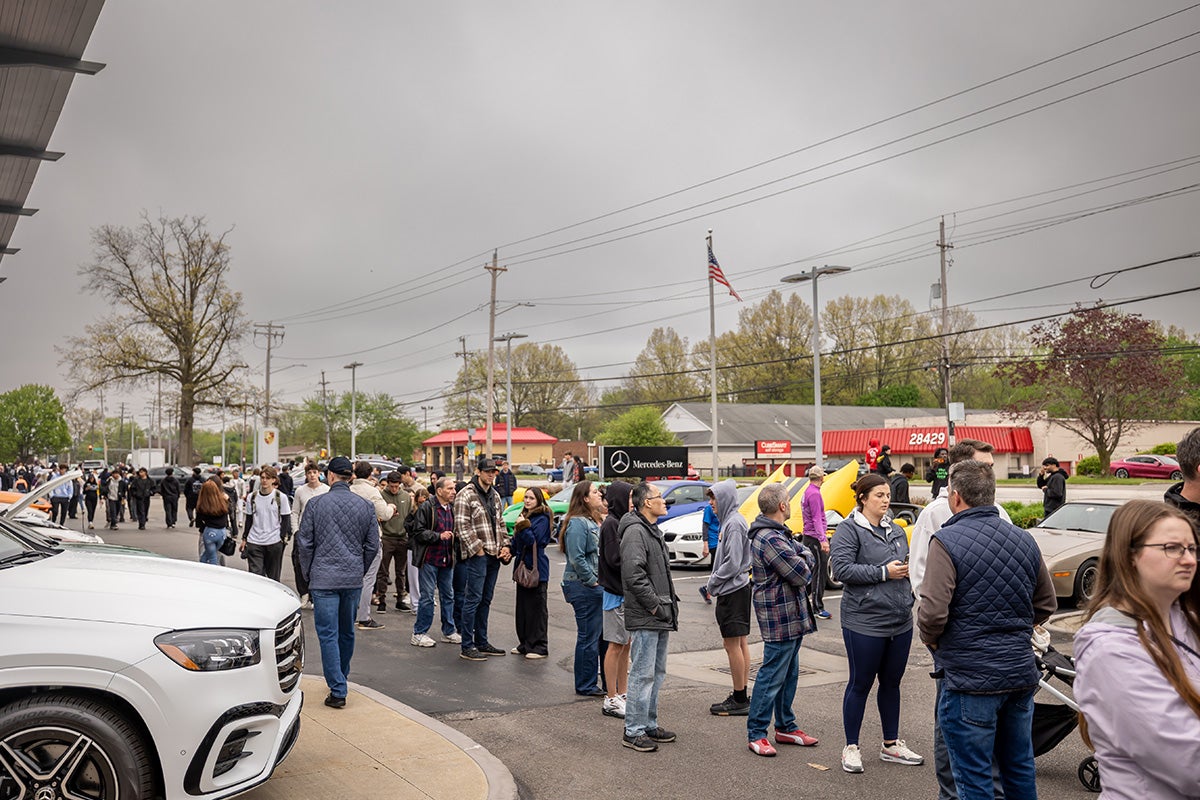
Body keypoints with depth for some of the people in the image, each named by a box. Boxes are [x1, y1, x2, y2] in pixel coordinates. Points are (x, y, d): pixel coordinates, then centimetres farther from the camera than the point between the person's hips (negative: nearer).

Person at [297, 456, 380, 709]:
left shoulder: (316, 504, -7)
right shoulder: (365, 506, 1)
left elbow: (305, 543, -3)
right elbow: (372, 546, 5)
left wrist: (308, 574, 10)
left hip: (324, 579, -4)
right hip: (353, 580, 4)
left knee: (328, 634, 0)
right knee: (347, 632, 18)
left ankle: (338, 691, -3)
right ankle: (341, 678, 34)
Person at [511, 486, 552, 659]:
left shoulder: (542, 518, -10)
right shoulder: (524, 516, 14)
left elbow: (534, 541, -19)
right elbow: (516, 541, 21)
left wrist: (523, 526, -18)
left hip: (536, 568, -8)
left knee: (536, 608, -2)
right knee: (522, 606, 13)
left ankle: (540, 647, 6)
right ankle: (525, 643, 24)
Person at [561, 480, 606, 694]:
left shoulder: (593, 521, 16)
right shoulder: (578, 523, -15)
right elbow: (577, 558, -20)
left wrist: (600, 580, 14)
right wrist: (593, 581, -16)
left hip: (595, 586, 9)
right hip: (583, 588, -9)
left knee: (597, 635, 13)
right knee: (588, 637, -2)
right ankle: (585, 686, 9)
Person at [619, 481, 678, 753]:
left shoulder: (653, 531, 18)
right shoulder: (635, 532, -16)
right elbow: (634, 575, -24)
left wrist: (670, 602, 15)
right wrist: (655, 605, -19)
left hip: (660, 618, 10)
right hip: (644, 619, -10)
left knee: (657, 672, 17)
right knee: (643, 674, -5)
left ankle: (649, 724, 27)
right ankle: (633, 731, 4)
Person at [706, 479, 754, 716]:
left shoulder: (734, 523, -17)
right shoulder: (730, 521, 12)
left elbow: (732, 563, -21)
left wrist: (713, 582, -10)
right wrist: (715, 583, 12)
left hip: (733, 591, -10)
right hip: (737, 588, 10)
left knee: (733, 644, -3)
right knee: (741, 642, 13)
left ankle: (739, 700, 4)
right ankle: (741, 696, 21)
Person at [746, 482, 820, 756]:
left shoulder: (778, 534, 13)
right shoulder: (771, 540, -23)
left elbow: (809, 556, 11)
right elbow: (802, 575, -22)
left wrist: (802, 559, -10)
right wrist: (803, 564, -1)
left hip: (792, 617, 11)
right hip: (780, 618, -11)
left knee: (789, 674, 18)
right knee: (772, 676, -3)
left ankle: (785, 727, 30)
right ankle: (756, 734, 7)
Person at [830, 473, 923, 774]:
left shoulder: (897, 530, 13)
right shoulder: (849, 530, -10)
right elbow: (842, 568, -20)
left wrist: (907, 569, 2)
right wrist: (884, 572, -19)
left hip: (900, 622, 7)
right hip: (864, 622, -7)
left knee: (892, 683, 17)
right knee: (860, 684, 4)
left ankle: (891, 745, 32)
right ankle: (851, 748, 18)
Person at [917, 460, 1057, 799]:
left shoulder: (947, 541, -15)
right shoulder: (1024, 540, 5)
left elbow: (932, 612, -21)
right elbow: (1046, 604, 14)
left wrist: (930, 639, -2)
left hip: (970, 677, -7)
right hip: (1021, 673, 7)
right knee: (1020, 769, 21)